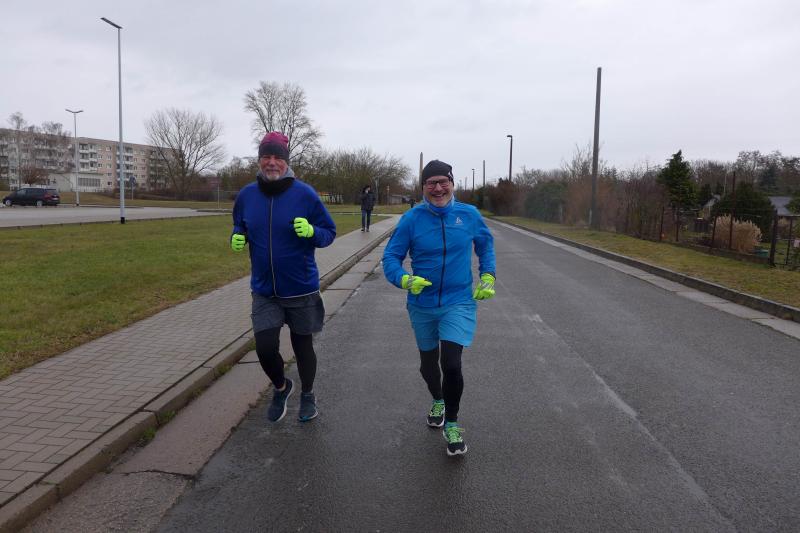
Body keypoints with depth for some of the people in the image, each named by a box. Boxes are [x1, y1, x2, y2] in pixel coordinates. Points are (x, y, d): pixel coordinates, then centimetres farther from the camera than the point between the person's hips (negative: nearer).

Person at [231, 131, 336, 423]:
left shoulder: (305, 194, -11)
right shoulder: (246, 195, -1)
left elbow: (329, 232, -6)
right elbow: (239, 228, 15)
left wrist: (312, 232, -27)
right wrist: (237, 238, -8)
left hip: (301, 290, -2)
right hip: (263, 291, 3)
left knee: (302, 345, 13)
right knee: (265, 348, -2)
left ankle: (307, 394, 39)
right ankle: (281, 387, 31)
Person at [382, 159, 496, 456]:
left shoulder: (469, 215, -4)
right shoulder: (411, 219, -9)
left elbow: (486, 245, 14)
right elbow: (390, 257, -8)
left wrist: (488, 277, 4)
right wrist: (405, 280, -26)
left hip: (459, 303, -1)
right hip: (422, 306, 1)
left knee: (451, 364, -15)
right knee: (428, 364, 18)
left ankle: (451, 424, 9)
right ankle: (437, 401, 51)